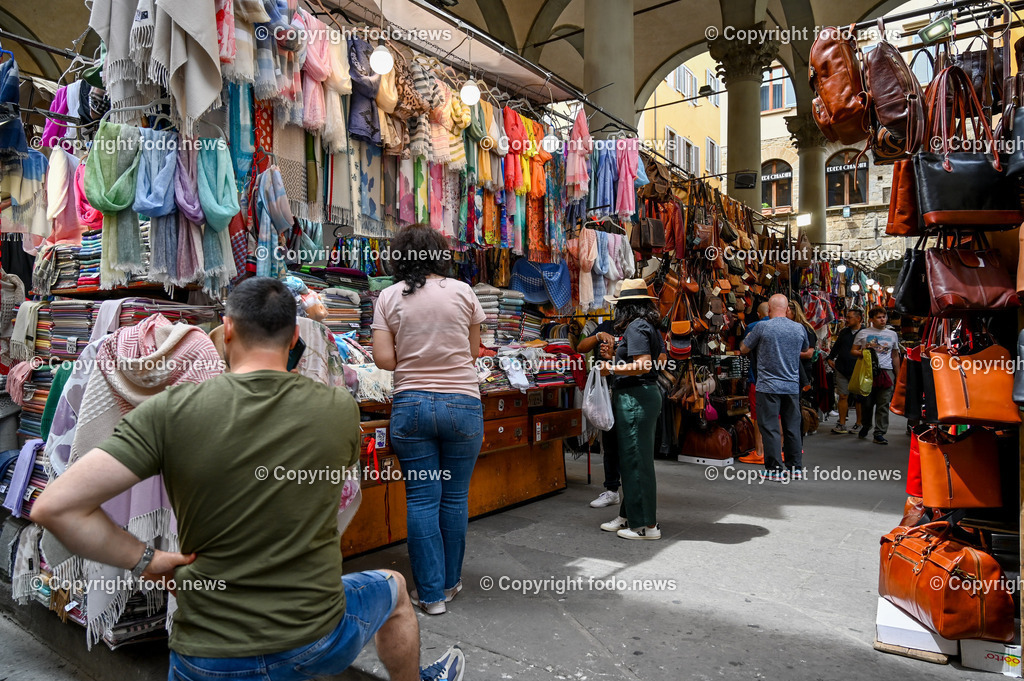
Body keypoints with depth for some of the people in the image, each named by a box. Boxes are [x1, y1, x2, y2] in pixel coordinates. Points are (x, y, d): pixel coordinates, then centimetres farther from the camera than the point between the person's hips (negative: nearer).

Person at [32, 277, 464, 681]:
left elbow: (55, 507, -18)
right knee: (394, 588, 32)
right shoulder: (340, 408, -12)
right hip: (319, 644, 1)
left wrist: (145, 560, -7)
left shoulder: (170, 411, -16)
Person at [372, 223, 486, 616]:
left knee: (421, 499, 6)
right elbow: (474, 351, 7)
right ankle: (450, 583, 26)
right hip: (462, 404, 0)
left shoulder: (389, 297, 1)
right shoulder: (462, 292, 1)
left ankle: (431, 594, 13)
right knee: (455, 496, 11)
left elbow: (383, 358, -3)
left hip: (411, 404, 0)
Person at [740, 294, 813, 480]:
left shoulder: (762, 327, -9)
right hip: (792, 386, 4)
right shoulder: (799, 328, 4)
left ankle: (775, 469, 2)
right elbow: (806, 351, 21)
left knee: (770, 428, 1)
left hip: (768, 386, -4)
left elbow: (744, 349, 2)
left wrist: (748, 337, 23)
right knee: (792, 428, 12)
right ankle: (796, 468, 19)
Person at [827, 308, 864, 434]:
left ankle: (859, 424, 18)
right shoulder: (844, 332, 12)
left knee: (859, 398, 6)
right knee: (843, 396, 3)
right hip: (842, 370, 4)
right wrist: (830, 358, 11)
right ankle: (842, 424, 7)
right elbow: (836, 346, 22)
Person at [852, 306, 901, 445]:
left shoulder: (892, 334, 17)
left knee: (883, 404, -3)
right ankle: (865, 426, 26)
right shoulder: (863, 333, 9)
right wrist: (861, 353, -13)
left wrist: (898, 375, 15)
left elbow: (895, 356, 20)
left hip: (886, 371, 1)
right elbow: (853, 351, 9)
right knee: (867, 403, 3)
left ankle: (879, 433, -1)